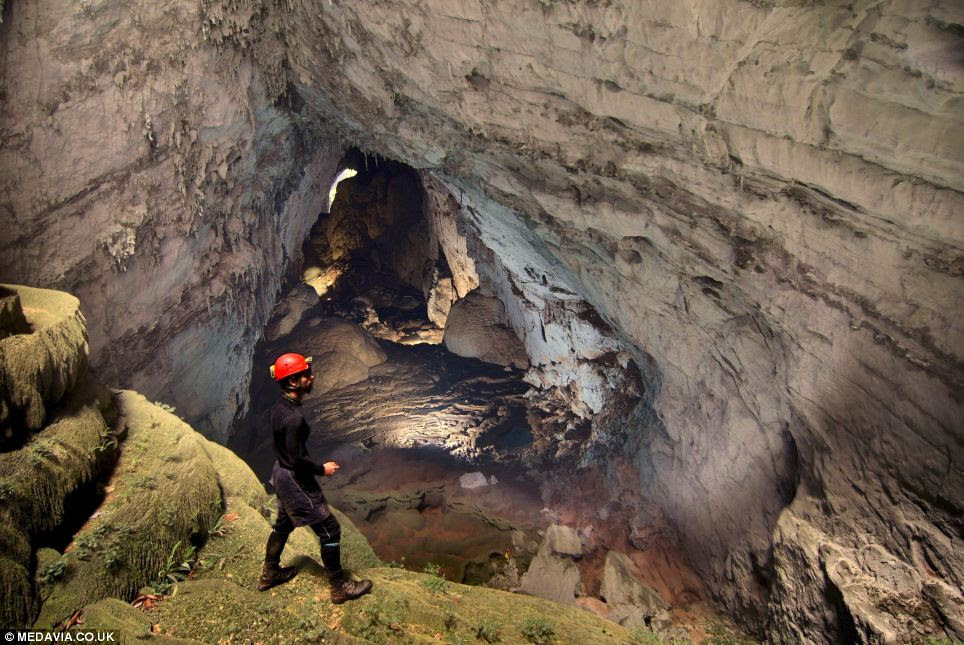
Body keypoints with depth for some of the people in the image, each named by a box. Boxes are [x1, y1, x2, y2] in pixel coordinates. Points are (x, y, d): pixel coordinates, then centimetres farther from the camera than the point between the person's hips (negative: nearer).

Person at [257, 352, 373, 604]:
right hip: (295, 480, -10)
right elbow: (297, 459, -28)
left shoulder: (278, 407, -1)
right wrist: (322, 469, -12)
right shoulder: (294, 417, -31)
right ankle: (340, 587, 16)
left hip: (280, 472, 10)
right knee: (330, 530, 3)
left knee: (283, 524, 28)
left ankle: (269, 574, 47)